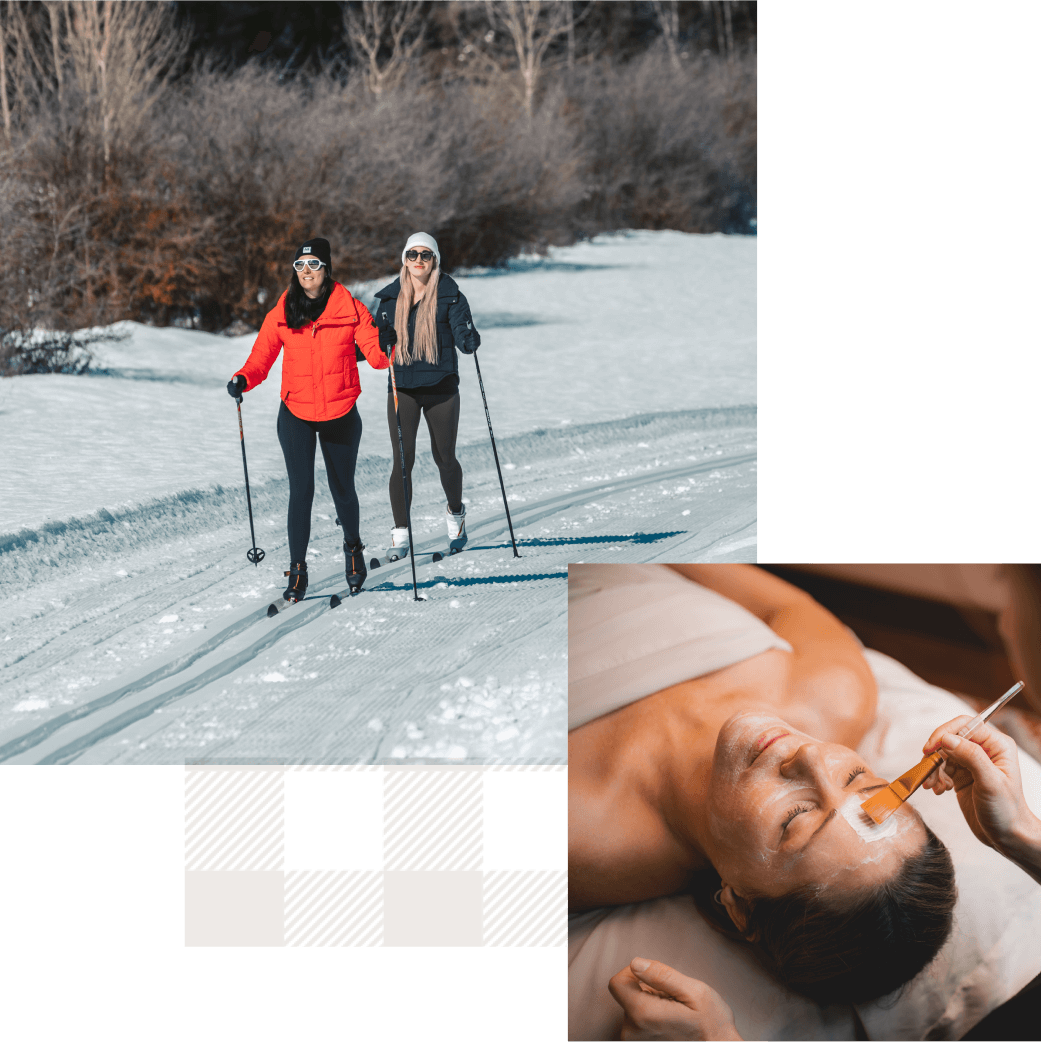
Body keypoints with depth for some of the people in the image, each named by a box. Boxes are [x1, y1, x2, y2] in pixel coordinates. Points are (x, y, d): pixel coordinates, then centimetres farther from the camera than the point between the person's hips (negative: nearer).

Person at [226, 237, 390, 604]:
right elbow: (262, 357, -4)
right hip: (296, 414, 0)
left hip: (340, 415, 0)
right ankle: (297, 571, -1)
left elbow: (376, 355, -10)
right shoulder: (281, 314, -3)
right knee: (301, 491, -8)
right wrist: (242, 380, -23)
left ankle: (353, 548, 40)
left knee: (342, 489, 13)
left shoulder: (350, 309, -6)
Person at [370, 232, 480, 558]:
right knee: (402, 461, -6)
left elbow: (464, 340, -8)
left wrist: (470, 340, -31)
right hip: (402, 387, 1)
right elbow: (378, 340, 9)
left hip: (441, 386, -1)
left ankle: (456, 514, 34)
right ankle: (400, 534, 0)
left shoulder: (450, 296, -2)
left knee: (444, 457, 7)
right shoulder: (390, 297, 5)